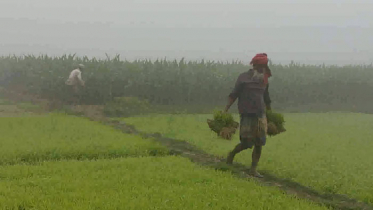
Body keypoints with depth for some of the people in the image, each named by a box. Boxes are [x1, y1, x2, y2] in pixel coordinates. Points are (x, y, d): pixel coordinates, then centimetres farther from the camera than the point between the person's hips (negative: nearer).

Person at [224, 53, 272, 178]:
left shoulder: (264, 80, 12)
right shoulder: (244, 78, -4)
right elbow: (233, 95, -5)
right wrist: (225, 110, -12)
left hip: (260, 115, 5)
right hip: (247, 115, -5)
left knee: (259, 144, -1)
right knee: (246, 143, -5)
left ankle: (253, 170, 9)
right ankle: (232, 153, 27)